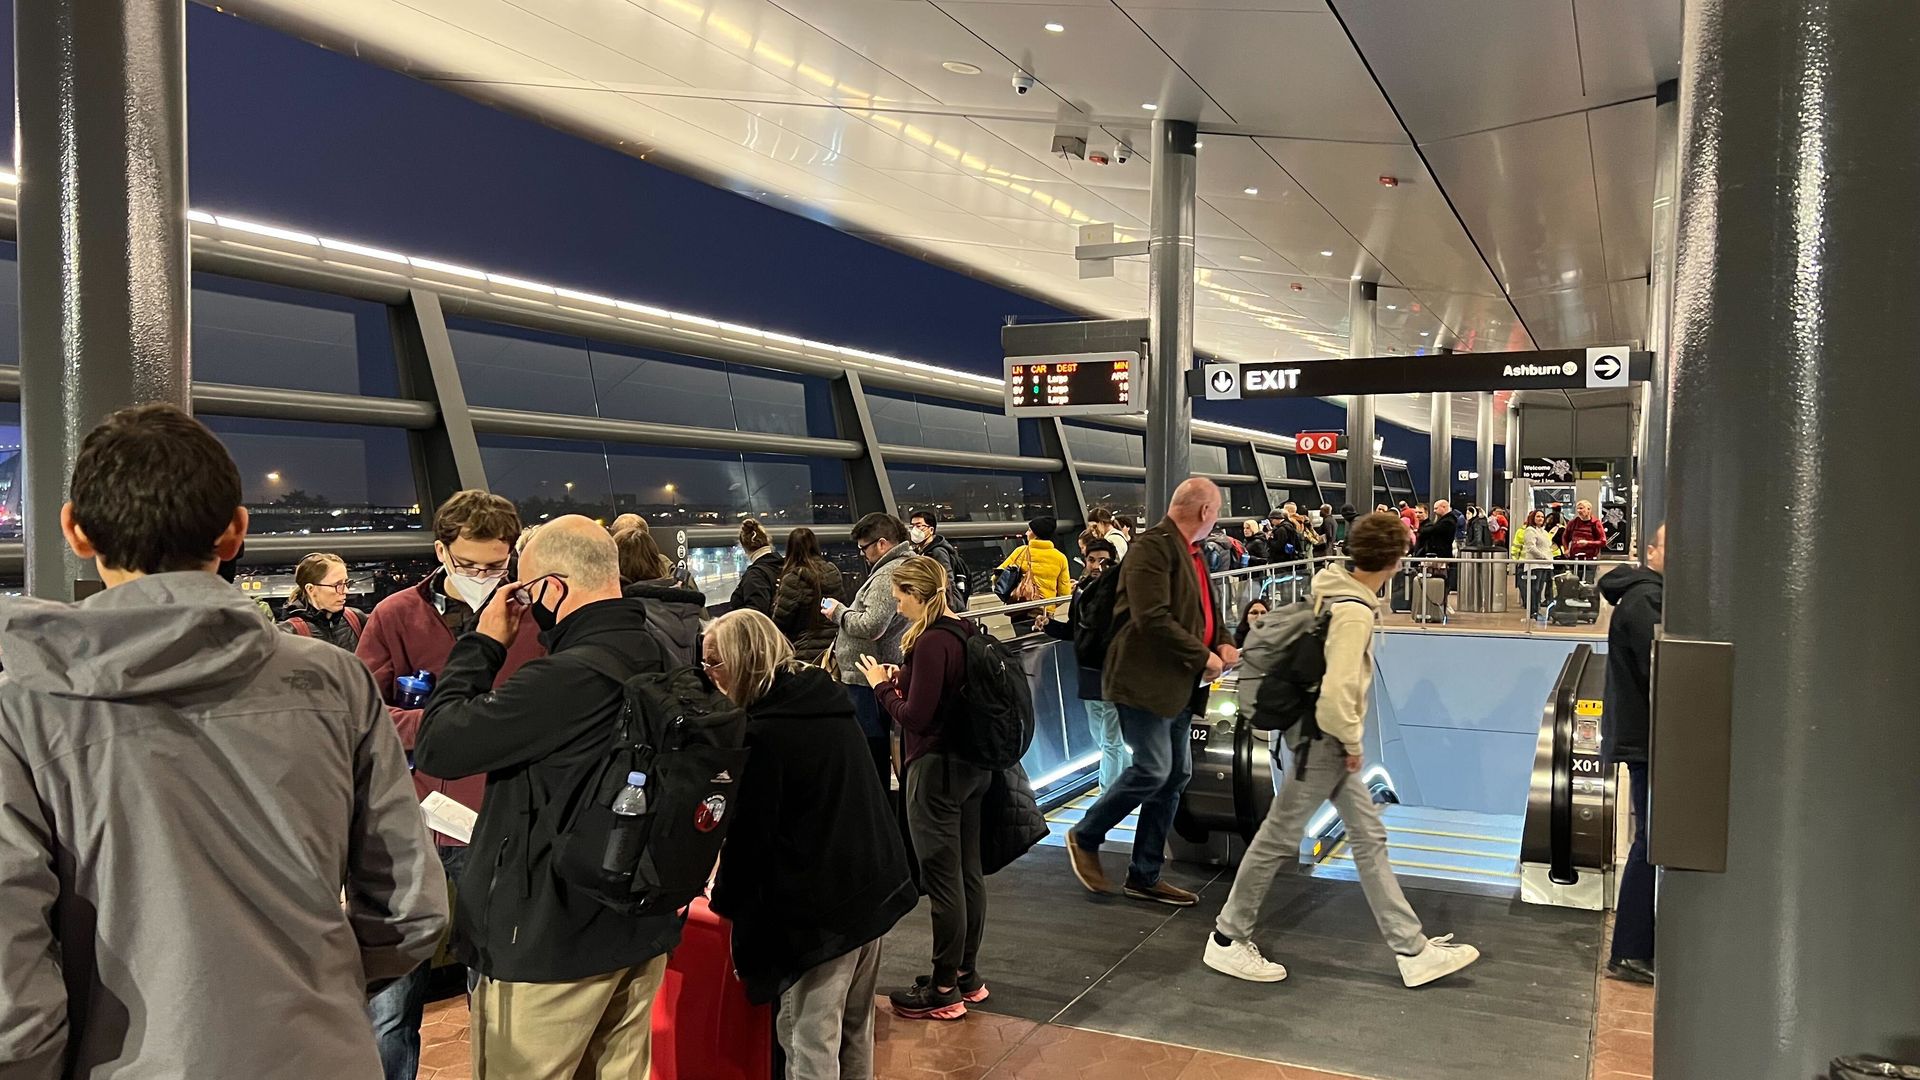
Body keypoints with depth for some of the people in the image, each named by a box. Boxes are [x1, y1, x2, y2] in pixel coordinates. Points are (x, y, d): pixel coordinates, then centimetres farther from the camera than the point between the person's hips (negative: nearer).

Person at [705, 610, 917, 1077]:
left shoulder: (763, 732, -17)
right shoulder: (828, 701, 8)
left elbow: (750, 832, -12)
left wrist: (725, 899, 5)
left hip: (821, 904, -9)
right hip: (876, 884, 9)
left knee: (810, 1039, 2)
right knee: (855, 1026, 21)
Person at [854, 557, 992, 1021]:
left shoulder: (930, 643, -20)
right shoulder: (965, 634, 7)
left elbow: (916, 717, -20)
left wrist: (882, 685, -6)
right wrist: (903, 678, 5)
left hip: (935, 770, -9)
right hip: (971, 766, 10)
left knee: (942, 880, 0)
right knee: (969, 873, 16)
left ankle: (944, 991, 10)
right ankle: (967, 975, 28)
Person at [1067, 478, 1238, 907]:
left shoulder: (1192, 552, 14)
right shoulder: (1153, 547, -17)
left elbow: (1205, 609, 24)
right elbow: (1153, 619, -25)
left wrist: (1223, 642, 4)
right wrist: (1203, 656, -18)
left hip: (1177, 685, 10)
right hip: (1146, 679, -10)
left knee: (1176, 776, 11)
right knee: (1152, 770, -10)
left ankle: (1145, 876, 21)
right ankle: (1085, 838, 13)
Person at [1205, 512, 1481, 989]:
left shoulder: (1335, 588, 2)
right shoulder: (1355, 613, -24)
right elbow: (1337, 691, -30)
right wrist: (1353, 741, -16)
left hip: (1327, 739, 9)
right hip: (1324, 740, -9)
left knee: (1369, 837, 13)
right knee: (1279, 838, 2)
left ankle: (1412, 948, 22)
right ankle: (1228, 940, 16)